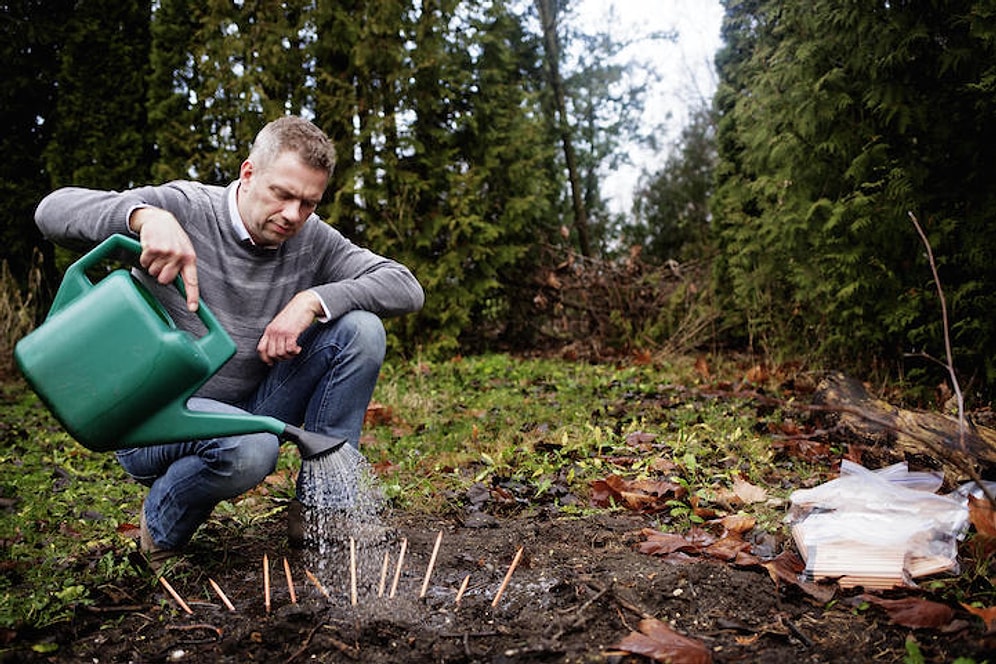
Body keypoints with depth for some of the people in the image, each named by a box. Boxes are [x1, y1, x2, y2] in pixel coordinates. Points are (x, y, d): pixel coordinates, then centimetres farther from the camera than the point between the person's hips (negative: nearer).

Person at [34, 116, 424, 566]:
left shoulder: (312, 239, -4)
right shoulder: (185, 209, -14)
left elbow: (407, 288, -10)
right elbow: (53, 212, -23)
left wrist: (314, 300, -25)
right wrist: (146, 215, -43)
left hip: (247, 410, 5)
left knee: (359, 328, -13)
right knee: (251, 448, -39)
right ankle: (163, 525, -1)